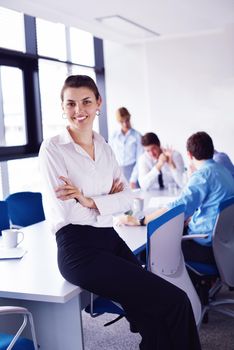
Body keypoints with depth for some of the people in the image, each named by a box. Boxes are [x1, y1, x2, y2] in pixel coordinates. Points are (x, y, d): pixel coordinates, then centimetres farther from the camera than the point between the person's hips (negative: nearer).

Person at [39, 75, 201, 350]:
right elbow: (64, 212, -11)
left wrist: (90, 201, -10)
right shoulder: (52, 148, -3)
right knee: (175, 302, -15)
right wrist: (110, 198, -2)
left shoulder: (104, 147, 14)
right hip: (79, 249, -5)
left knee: (156, 321, -13)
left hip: (110, 239, 6)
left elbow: (127, 198, 5)